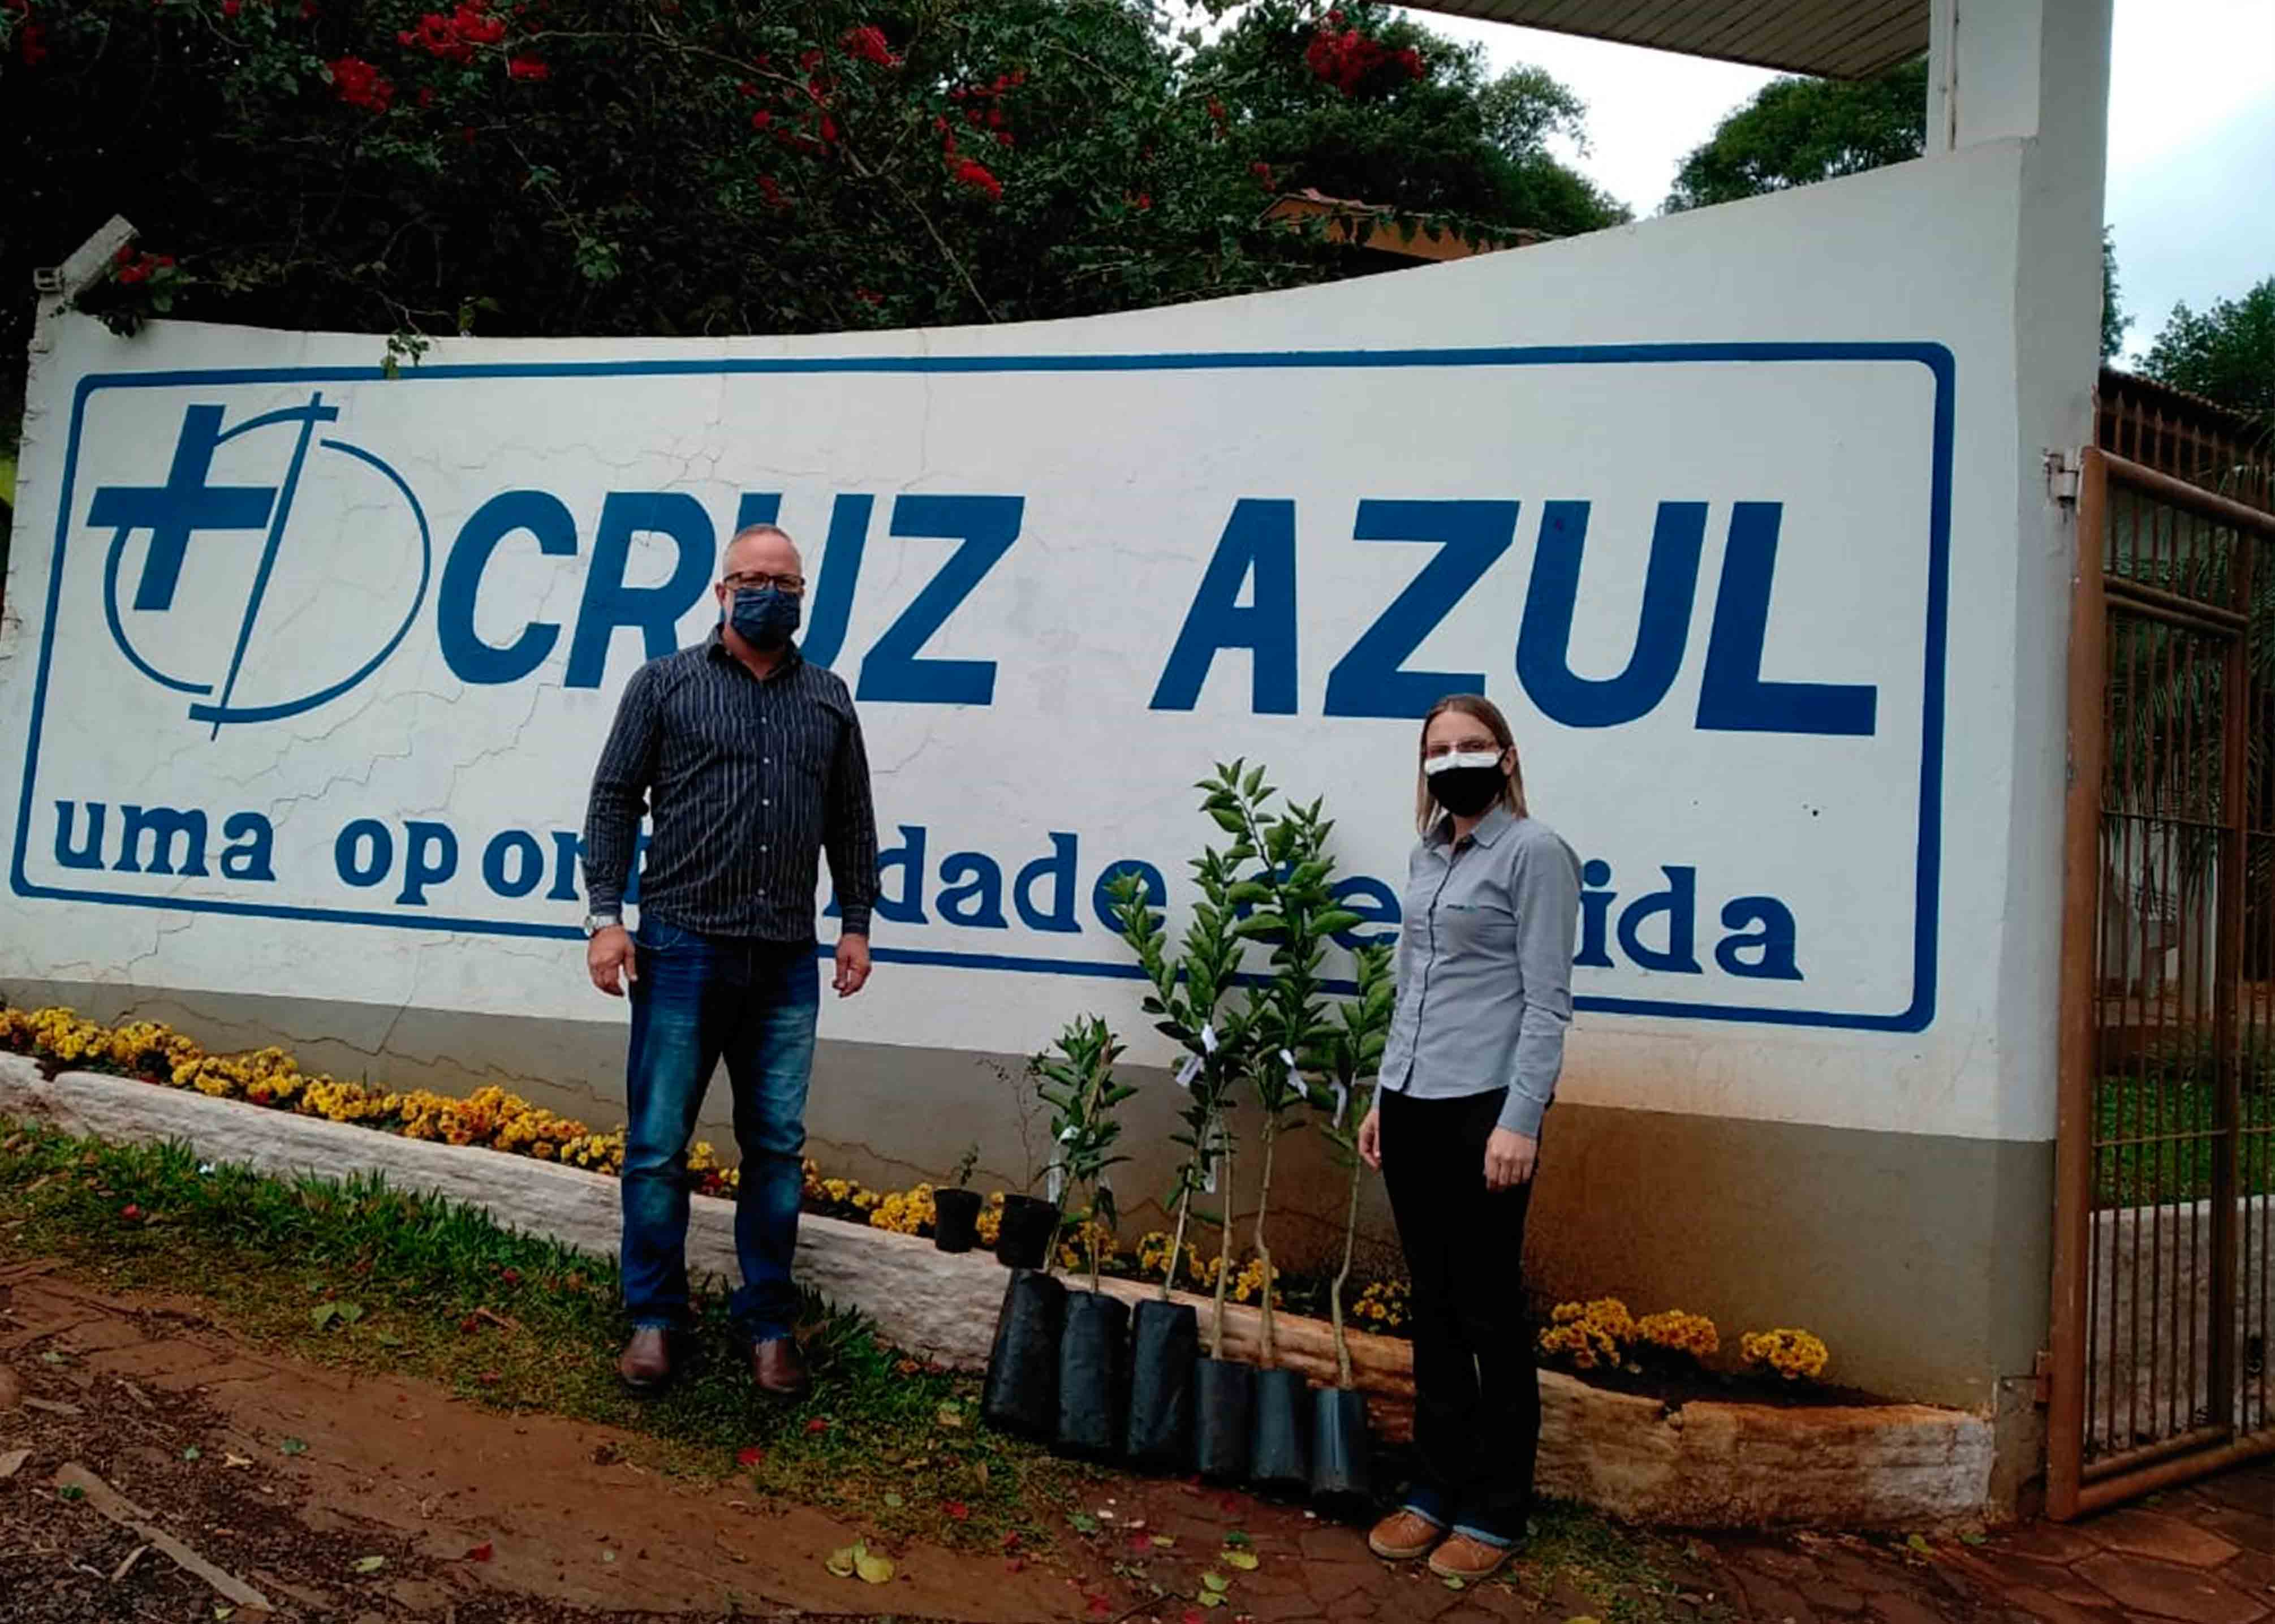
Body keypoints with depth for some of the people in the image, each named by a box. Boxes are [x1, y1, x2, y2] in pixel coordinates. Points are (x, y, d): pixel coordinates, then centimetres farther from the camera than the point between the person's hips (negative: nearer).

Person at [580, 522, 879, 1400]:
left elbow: (851, 822, 14)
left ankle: (769, 1325, 19)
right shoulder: (664, 683, 4)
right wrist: (605, 915, -6)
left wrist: (857, 923, 8)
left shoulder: (829, 700, 12)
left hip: (787, 964, 2)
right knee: (657, 1144, 3)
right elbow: (614, 800, 2)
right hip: (682, 949, -2)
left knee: (777, 1147, 7)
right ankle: (654, 1319, 19)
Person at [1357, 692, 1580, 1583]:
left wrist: (1520, 1120, -17)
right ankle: (1436, 1488, 25)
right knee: (1433, 1307, 13)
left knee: (1488, 1313, 3)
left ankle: (1495, 1512, 17)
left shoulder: (1533, 851, -6)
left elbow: (1547, 1001, -11)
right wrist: (1382, 1098, 16)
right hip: (1412, 1107, 7)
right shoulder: (1428, 856, 14)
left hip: (1483, 1108, -6)